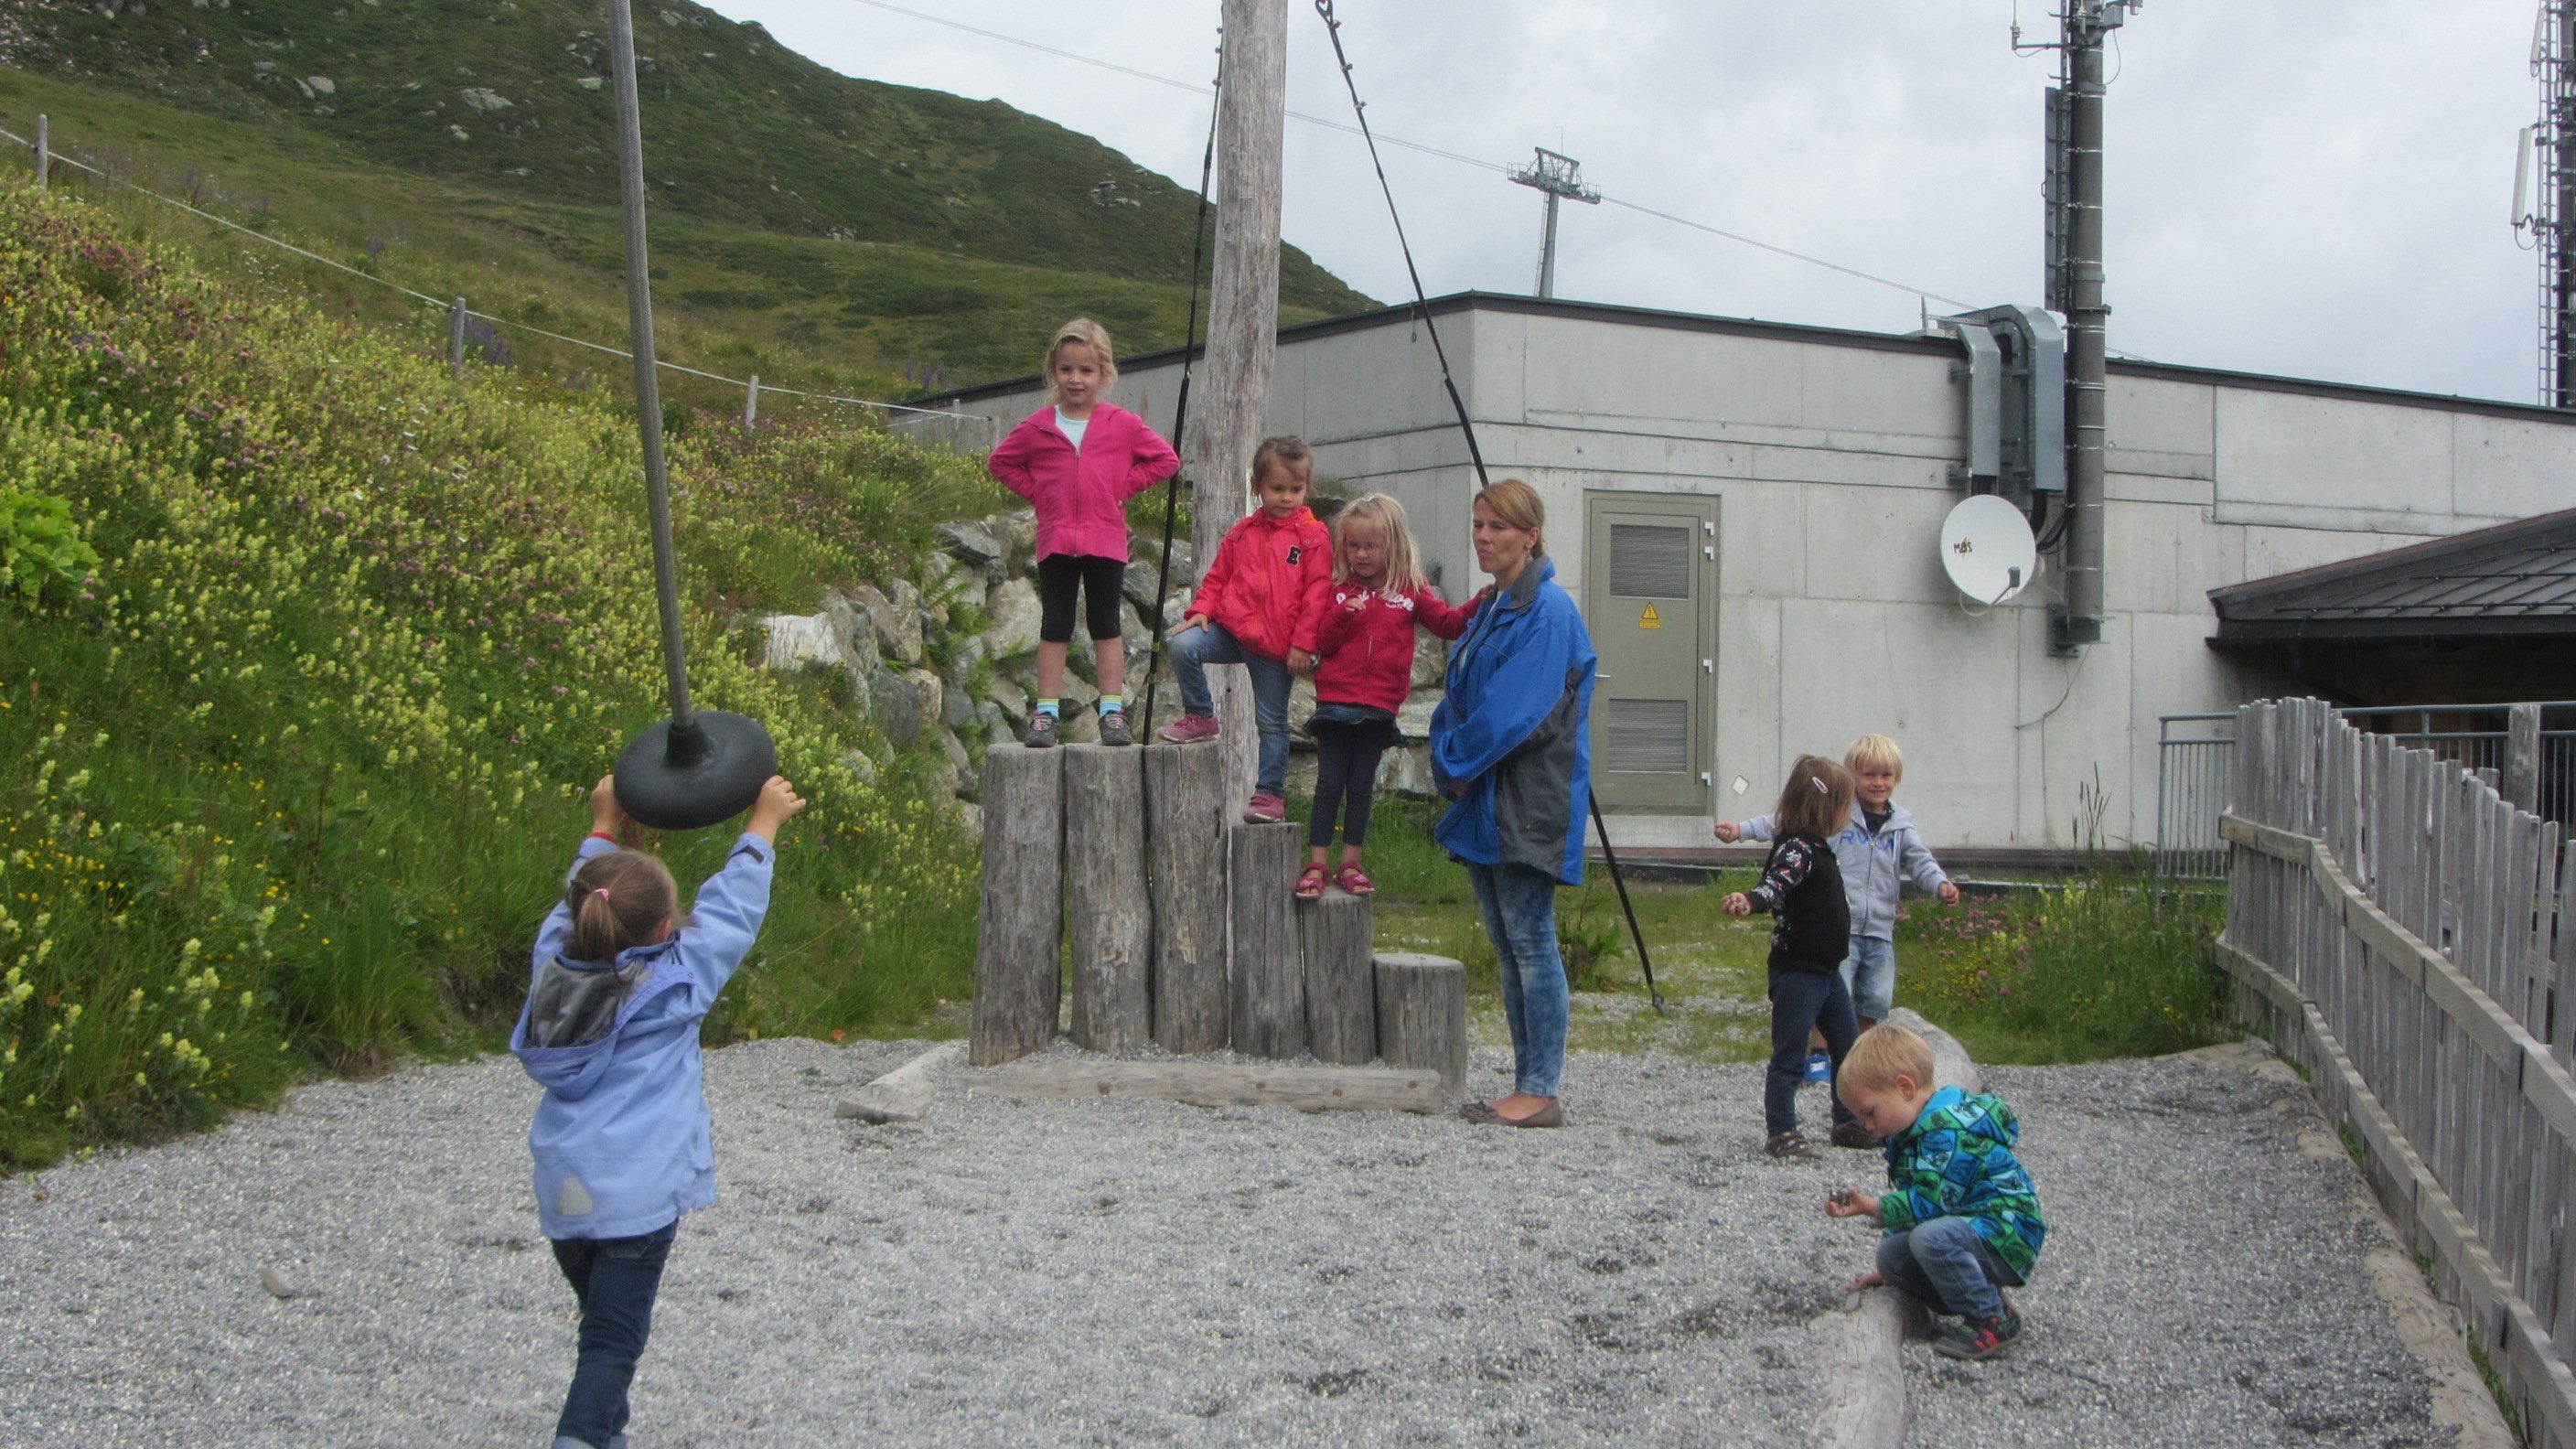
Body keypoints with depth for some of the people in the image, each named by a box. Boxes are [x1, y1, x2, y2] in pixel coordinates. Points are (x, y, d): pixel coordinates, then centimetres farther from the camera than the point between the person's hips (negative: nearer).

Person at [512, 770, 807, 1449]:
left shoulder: (554, 967, 3)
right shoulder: (675, 984, -8)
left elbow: (573, 901, 22)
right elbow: (730, 909, 3)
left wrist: (604, 827, 35)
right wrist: (764, 823, 15)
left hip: (561, 1188, 6)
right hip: (637, 1194, -5)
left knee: (602, 1324, 22)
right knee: (614, 1337, -6)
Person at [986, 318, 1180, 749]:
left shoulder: (1123, 425, 0)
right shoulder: (1037, 427, 2)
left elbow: (1166, 459, 6)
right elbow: (1000, 462, 14)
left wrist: (1125, 486, -2)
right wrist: (1034, 491, 1)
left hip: (1105, 541, -1)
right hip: (1055, 542, 1)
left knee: (1107, 626, 6)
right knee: (1054, 627, 4)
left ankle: (1112, 713, 9)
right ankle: (1045, 713, 5)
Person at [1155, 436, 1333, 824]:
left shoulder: (1313, 537, -2)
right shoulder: (1242, 534, 10)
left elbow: (1317, 593, -5)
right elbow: (1217, 577, 16)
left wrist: (1302, 644, -10)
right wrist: (1201, 610, -3)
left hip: (1277, 645, -3)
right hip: (1231, 629, 3)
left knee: (1272, 722, 3)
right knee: (1184, 645, -22)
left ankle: (1269, 795, 15)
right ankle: (1200, 717, -3)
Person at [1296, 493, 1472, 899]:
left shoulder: (1410, 591, 4)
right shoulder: (1339, 590, 4)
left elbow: (1447, 623, -1)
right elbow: (1323, 643, 1)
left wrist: (1474, 610, -19)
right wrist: (1342, 614, -16)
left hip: (1379, 708, 1)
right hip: (1336, 702, -1)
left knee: (1361, 786, 8)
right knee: (1330, 784, 0)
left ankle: (1350, 865, 17)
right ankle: (1315, 866, 4)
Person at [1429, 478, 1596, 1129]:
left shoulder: (1548, 611, -12)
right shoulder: (1489, 608, 17)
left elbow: (1516, 711, -18)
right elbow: (1459, 699, 18)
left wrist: (1456, 762, -10)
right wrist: (1450, 763, 1)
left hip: (1528, 803, -10)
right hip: (1485, 802, 10)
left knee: (1530, 940, -8)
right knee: (1506, 945, 10)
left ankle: (1541, 1093, -4)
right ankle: (1526, 1086, 15)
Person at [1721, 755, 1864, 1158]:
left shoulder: (1815, 849, 12)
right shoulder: (1795, 850, -19)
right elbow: (1775, 886, -36)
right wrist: (1748, 901, -56)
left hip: (1826, 971, 10)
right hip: (1797, 972, -10)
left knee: (1849, 1051, 17)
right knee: (1789, 1057, -2)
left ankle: (1849, 1123, 30)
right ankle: (1780, 1131, 6)